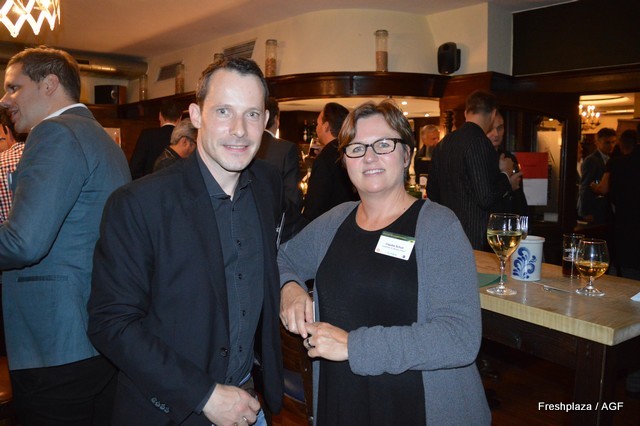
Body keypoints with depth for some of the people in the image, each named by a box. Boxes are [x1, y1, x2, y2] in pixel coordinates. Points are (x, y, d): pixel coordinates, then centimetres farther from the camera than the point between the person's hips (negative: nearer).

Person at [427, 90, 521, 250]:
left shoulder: (443, 143, 7)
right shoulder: (479, 142, -17)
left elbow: (432, 192, 15)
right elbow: (486, 198, -21)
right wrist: (506, 176, -3)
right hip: (475, 241, -8)